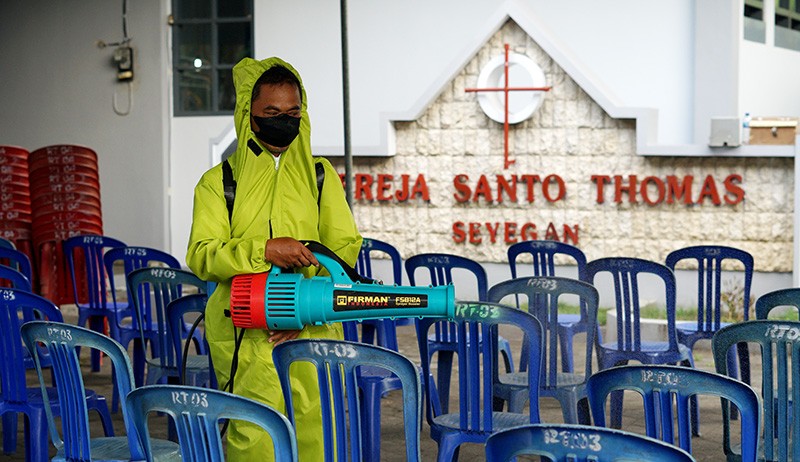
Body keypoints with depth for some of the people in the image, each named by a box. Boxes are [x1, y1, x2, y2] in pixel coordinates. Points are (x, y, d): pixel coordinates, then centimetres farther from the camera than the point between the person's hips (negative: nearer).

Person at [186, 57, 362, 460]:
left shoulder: (320, 174, 14)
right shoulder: (219, 181, 7)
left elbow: (345, 244, 6)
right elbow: (201, 256, -2)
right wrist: (264, 250, -19)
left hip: (312, 332, 2)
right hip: (245, 336, -2)